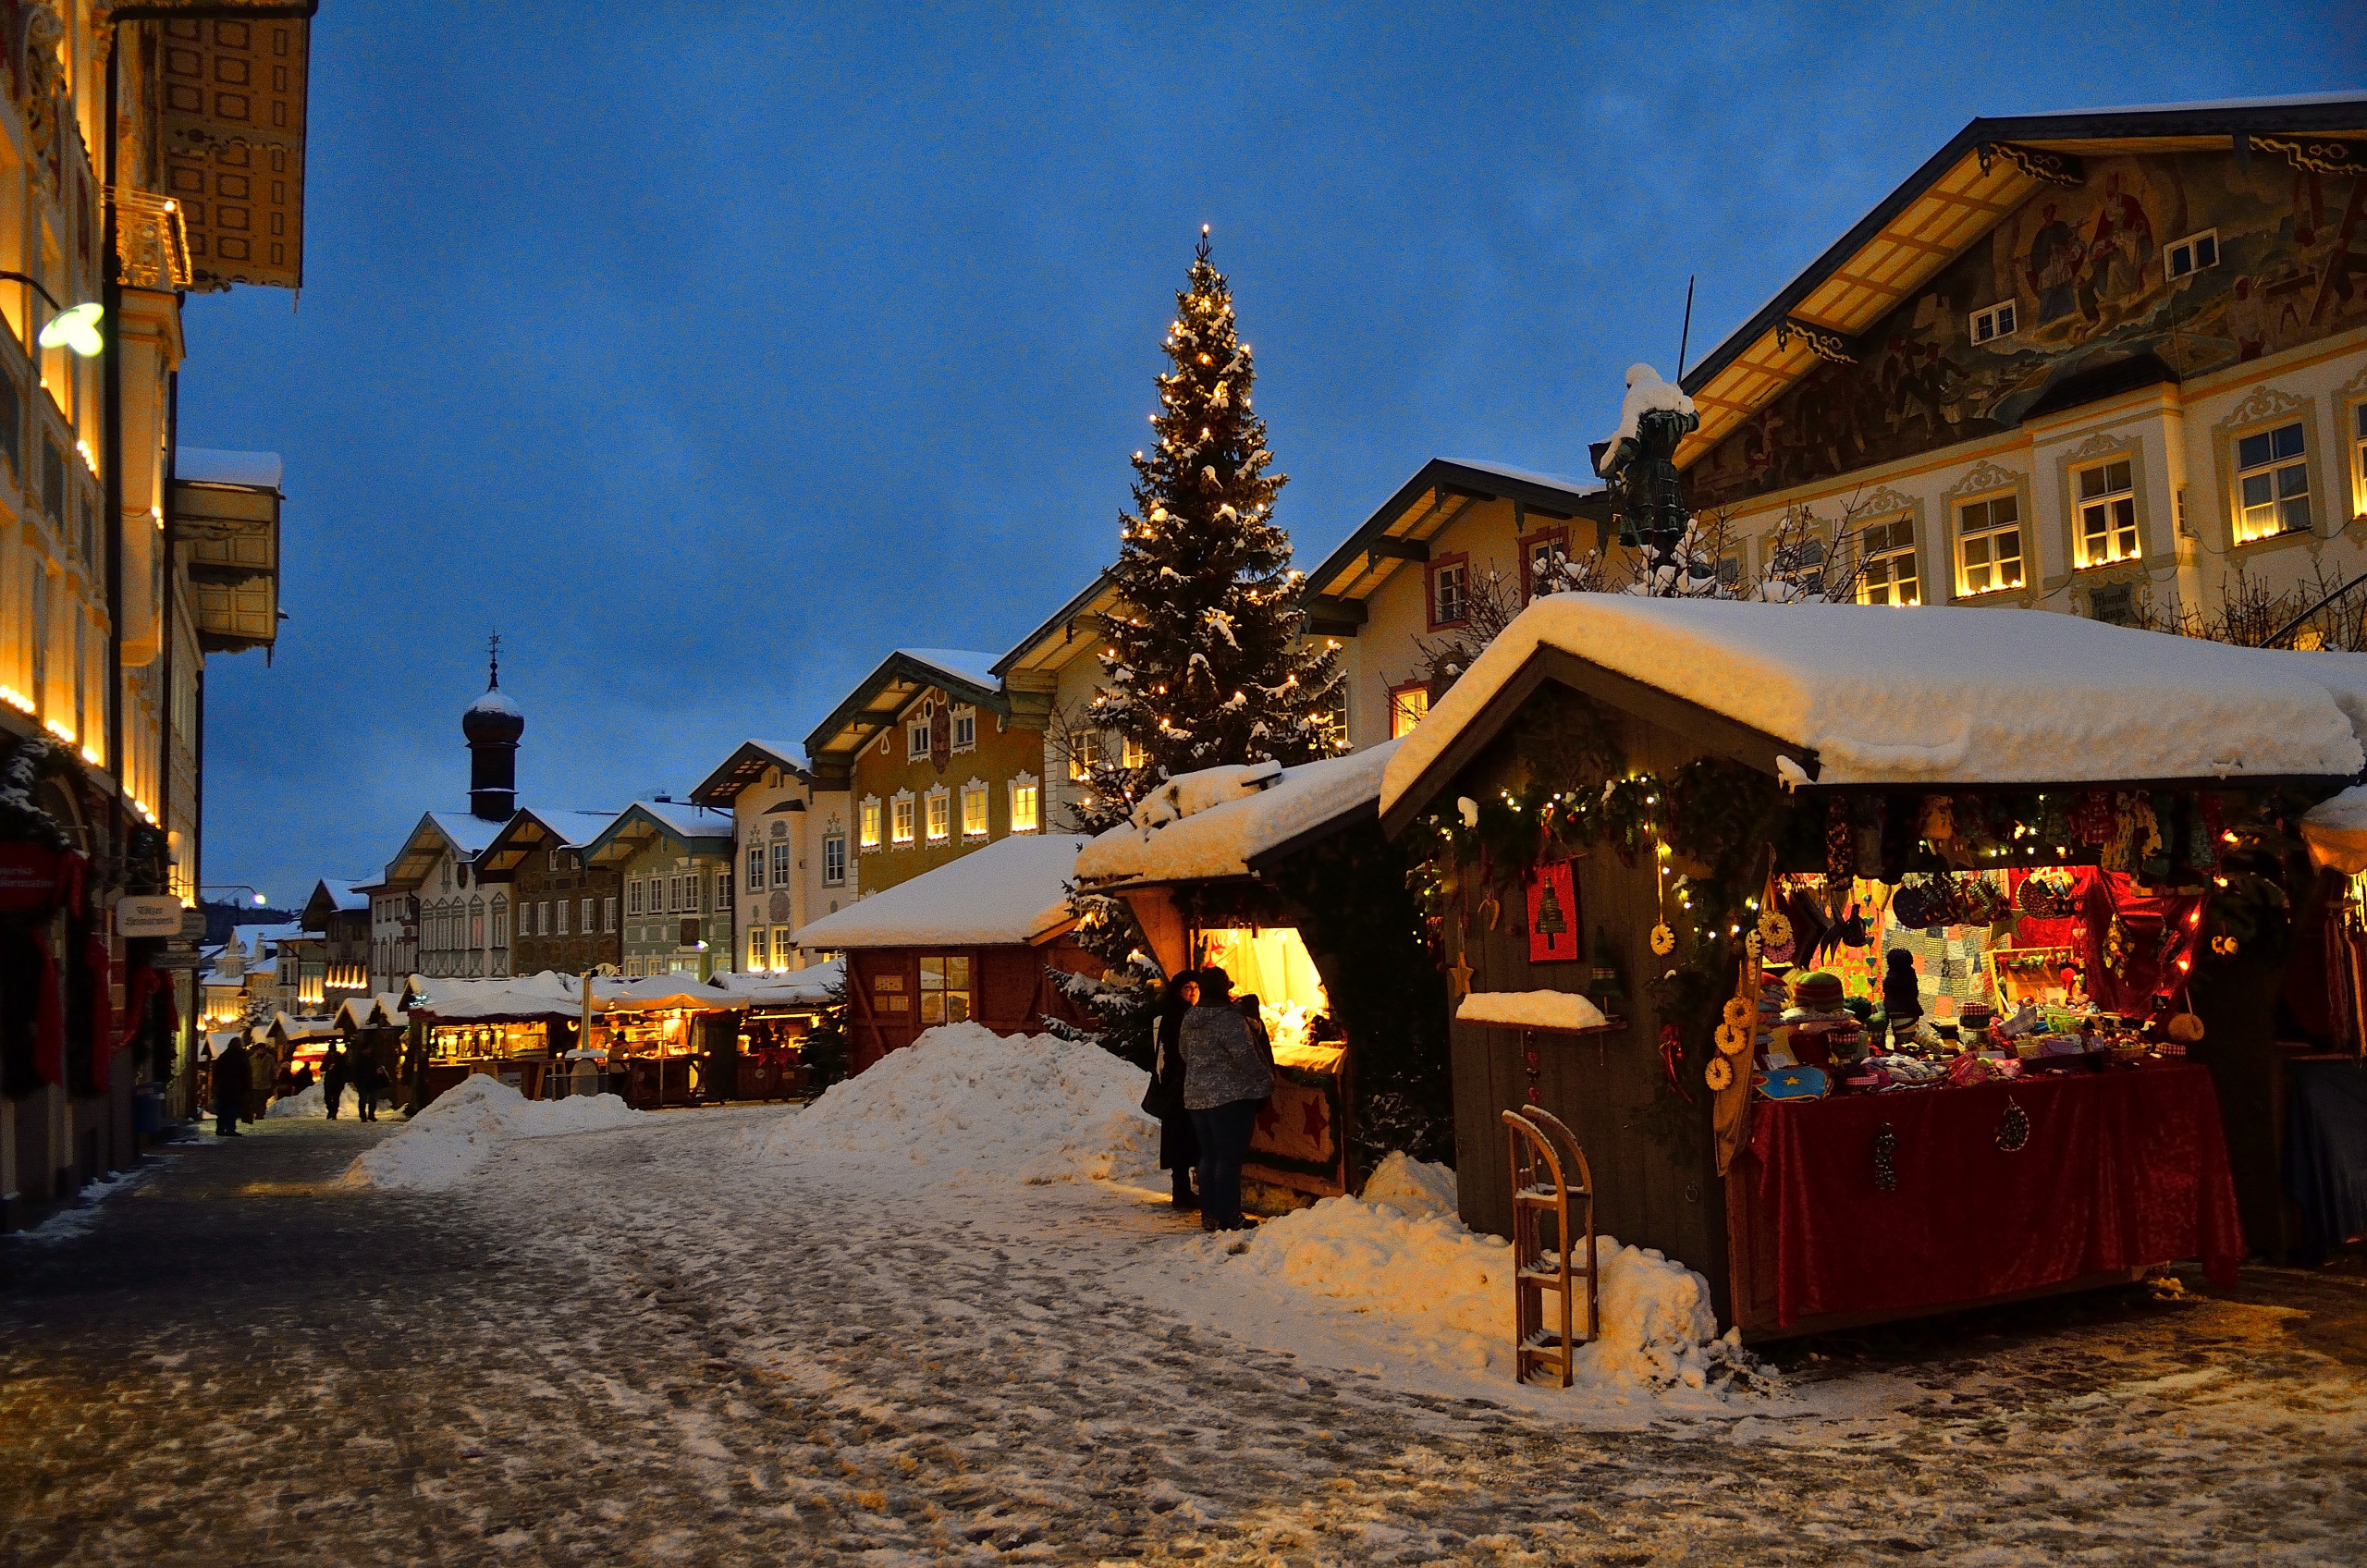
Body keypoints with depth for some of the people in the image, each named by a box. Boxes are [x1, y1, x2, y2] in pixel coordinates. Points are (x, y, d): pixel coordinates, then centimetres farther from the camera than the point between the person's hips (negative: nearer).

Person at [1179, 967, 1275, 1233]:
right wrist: (1266, 1080, -4)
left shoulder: (1189, 1020, 8)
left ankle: (1209, 1215, 18)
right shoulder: (1228, 1019, -17)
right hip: (1231, 1096, -8)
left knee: (1208, 1155, 14)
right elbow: (1246, 1056, -18)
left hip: (1196, 1097, 8)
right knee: (1230, 1157, -2)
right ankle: (1228, 1217, -1)